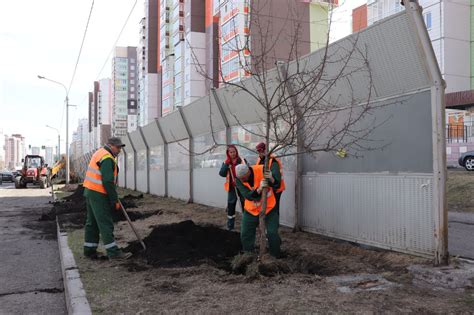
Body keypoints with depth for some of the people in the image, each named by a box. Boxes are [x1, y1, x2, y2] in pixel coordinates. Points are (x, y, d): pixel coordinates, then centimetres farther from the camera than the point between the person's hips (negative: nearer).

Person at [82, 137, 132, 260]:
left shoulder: (100, 153, 17)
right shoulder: (107, 159, -16)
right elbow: (108, 181, -22)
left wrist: (114, 197, 21)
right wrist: (115, 200, -17)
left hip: (90, 191, 10)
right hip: (98, 194, -10)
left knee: (92, 222, 14)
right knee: (105, 223, -8)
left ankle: (89, 250, 21)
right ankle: (113, 252, -5)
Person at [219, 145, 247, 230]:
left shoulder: (242, 160, -5)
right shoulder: (225, 163, 1)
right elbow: (222, 174, -11)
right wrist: (227, 164, -19)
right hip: (232, 188, 2)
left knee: (245, 206, 7)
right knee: (230, 207, 8)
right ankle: (230, 226, 21)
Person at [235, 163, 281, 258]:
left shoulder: (262, 170, -22)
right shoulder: (239, 180, -17)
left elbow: (277, 185, -19)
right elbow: (248, 195, -28)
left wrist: (271, 179, -41)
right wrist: (259, 189, -46)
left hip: (269, 208, -2)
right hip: (251, 210, 2)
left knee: (273, 234, -4)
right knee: (245, 234, 5)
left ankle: (275, 257, 16)